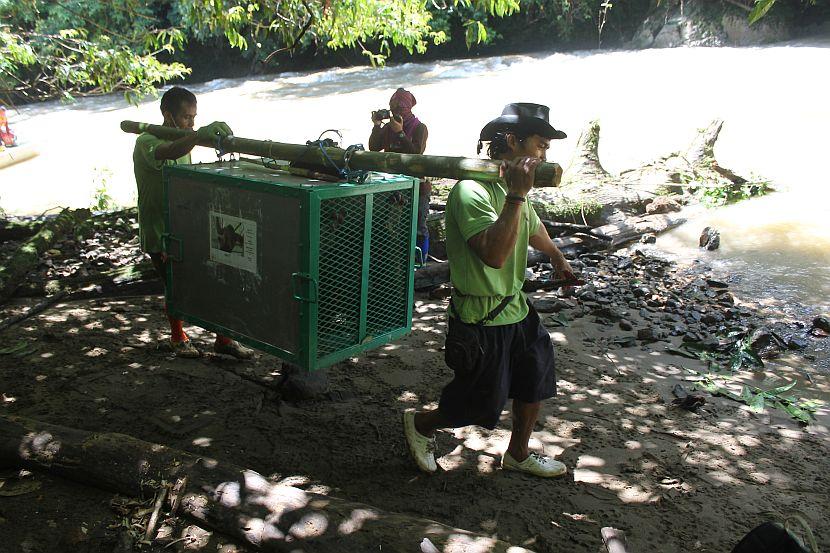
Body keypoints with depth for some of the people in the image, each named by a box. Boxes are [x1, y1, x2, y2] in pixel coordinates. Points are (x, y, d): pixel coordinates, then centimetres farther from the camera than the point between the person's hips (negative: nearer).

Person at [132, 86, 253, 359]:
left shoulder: (184, 141, 12)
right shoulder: (147, 143, -15)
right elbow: (169, 152, -42)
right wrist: (198, 135, -58)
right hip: (160, 234, -6)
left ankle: (223, 339, 10)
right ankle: (178, 337, 27)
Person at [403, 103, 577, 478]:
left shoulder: (512, 186, 8)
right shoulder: (472, 190, -24)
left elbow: (533, 227, 27)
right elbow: (494, 253, -36)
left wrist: (557, 258, 36)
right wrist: (517, 195, -36)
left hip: (515, 309, 9)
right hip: (481, 319, -9)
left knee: (536, 380, 17)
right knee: (482, 406, 3)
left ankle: (518, 454, 38)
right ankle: (420, 424, 31)